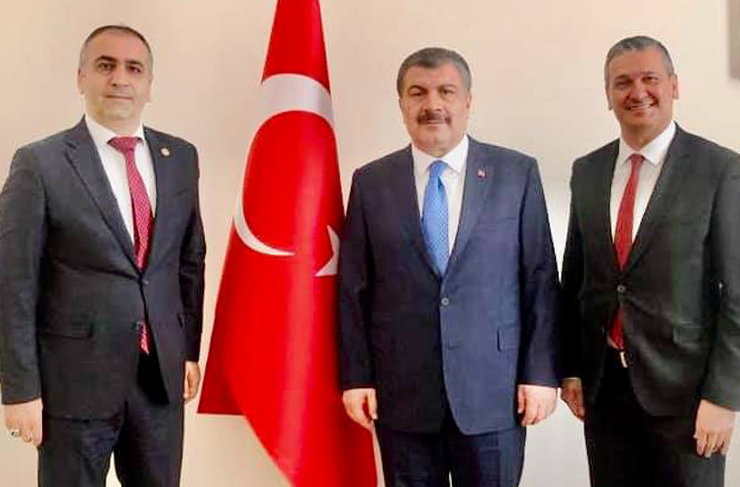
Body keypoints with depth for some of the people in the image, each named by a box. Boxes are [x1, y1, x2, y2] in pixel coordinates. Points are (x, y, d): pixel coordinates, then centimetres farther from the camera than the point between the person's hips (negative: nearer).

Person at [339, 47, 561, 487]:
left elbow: (541, 278, 1)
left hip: (493, 391, -1)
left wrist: (541, 372, -3)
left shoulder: (517, 173, 1)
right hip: (401, 394, 1)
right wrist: (356, 377, 0)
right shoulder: (371, 182, 3)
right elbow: (354, 288, 4)